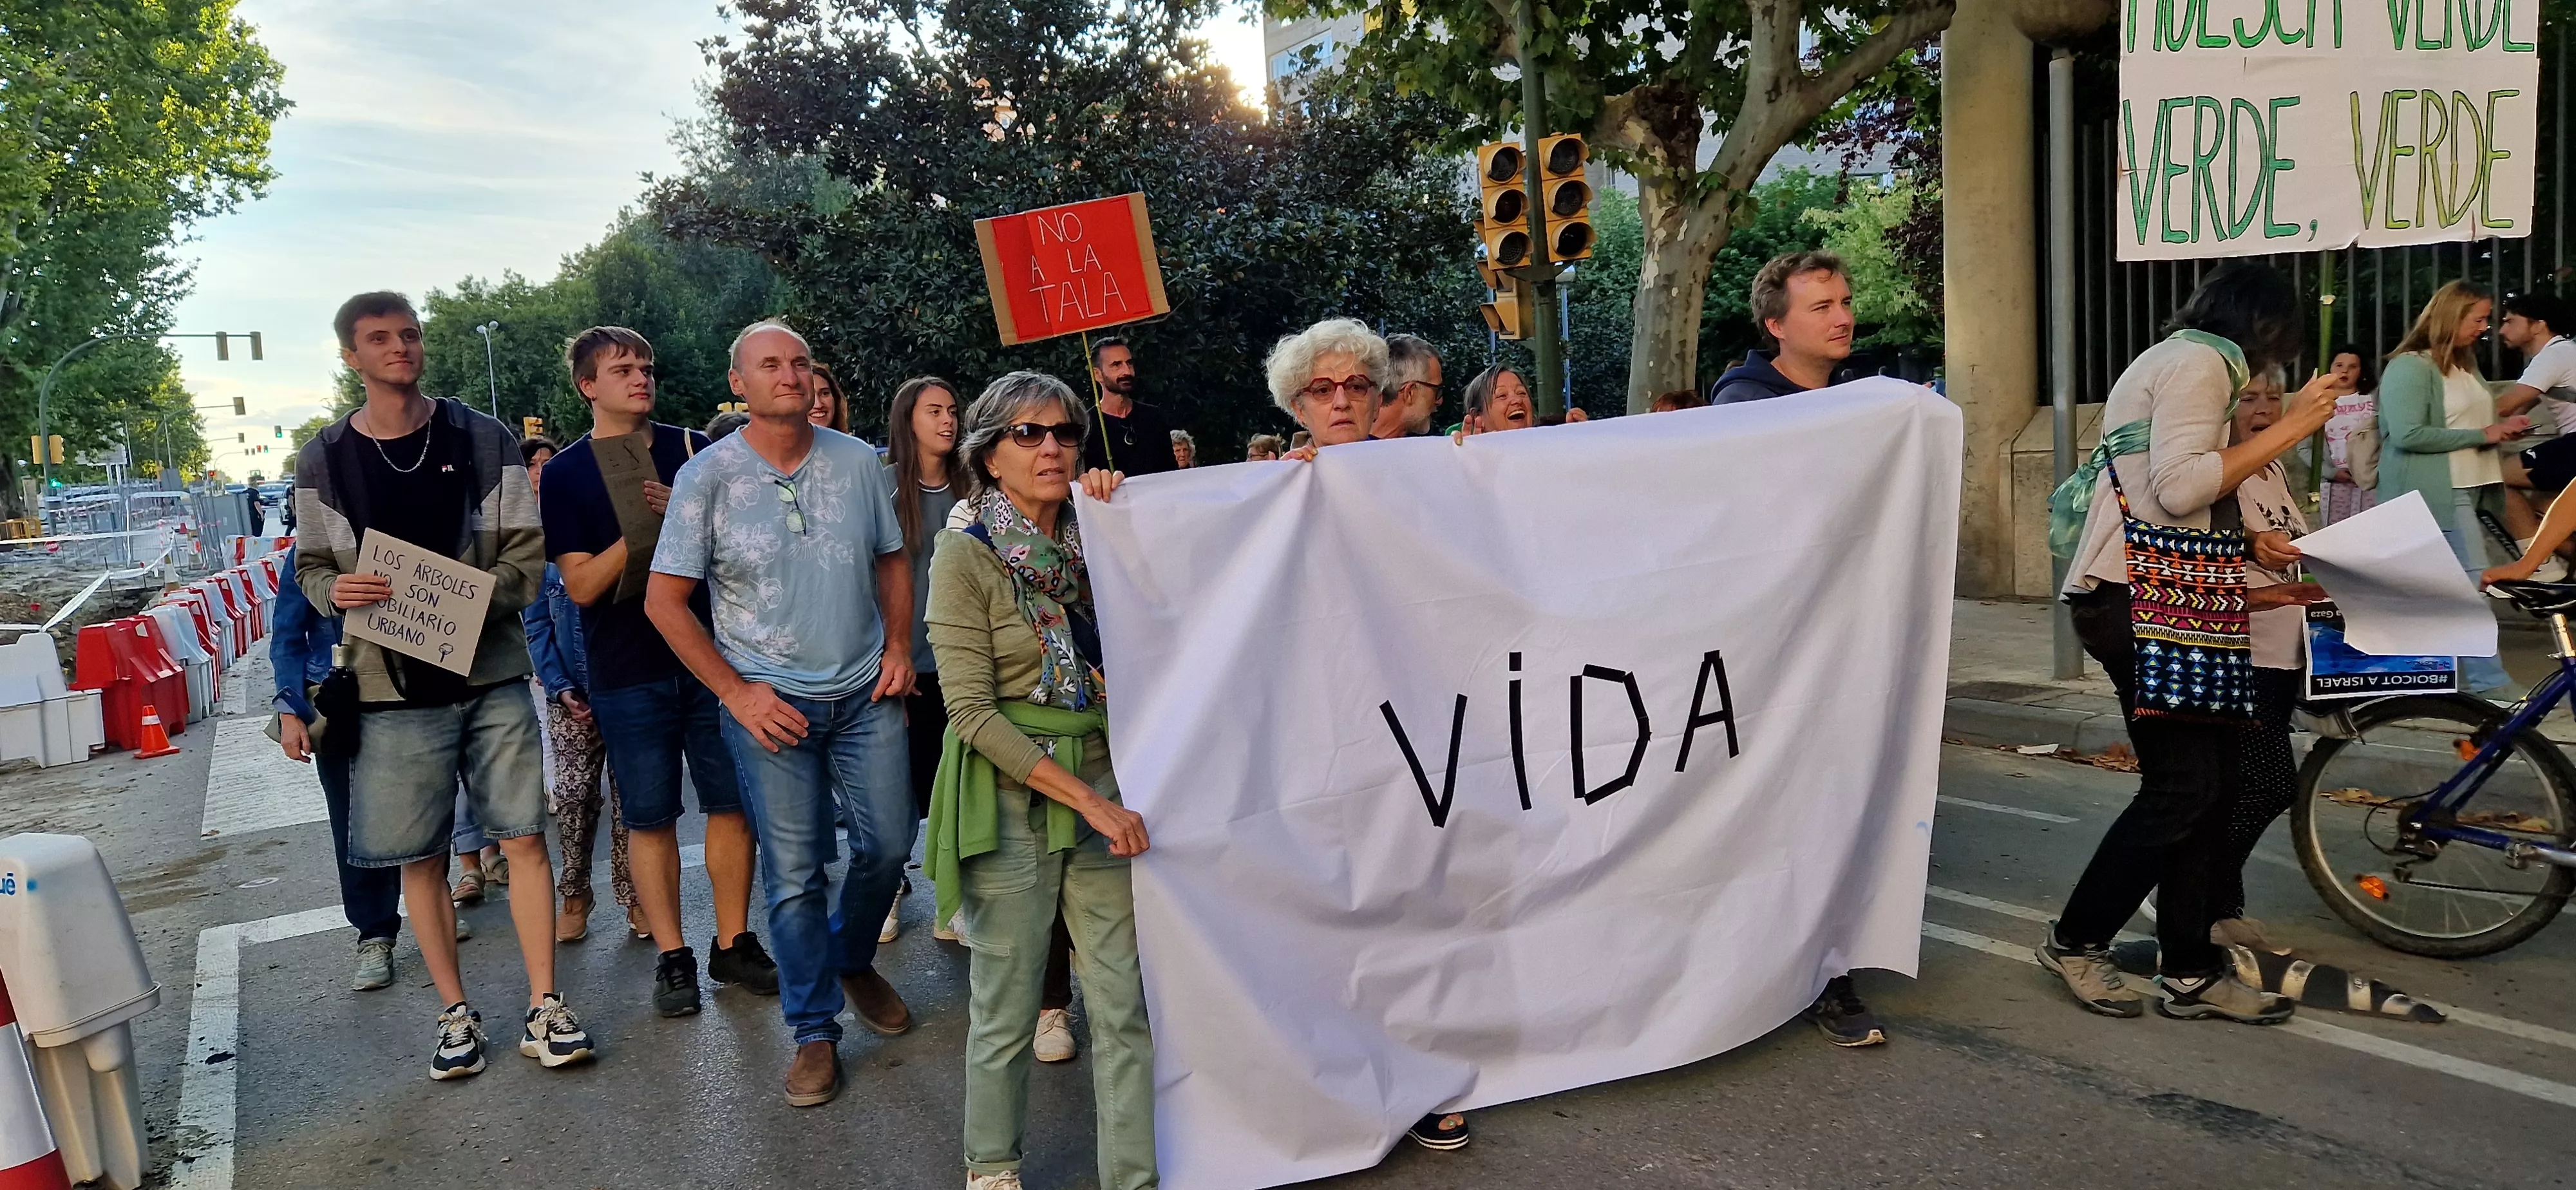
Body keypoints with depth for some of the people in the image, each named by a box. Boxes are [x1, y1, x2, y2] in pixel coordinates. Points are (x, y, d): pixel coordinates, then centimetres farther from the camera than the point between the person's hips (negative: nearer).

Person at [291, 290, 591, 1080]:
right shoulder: (324, 462, 4)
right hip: (394, 689, 1)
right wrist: (336, 591, -13)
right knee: (420, 859, 7)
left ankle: (544, 1007, 10)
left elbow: (528, 555, 0)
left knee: (524, 838, 0)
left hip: (492, 675, 0)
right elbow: (311, 568, 10)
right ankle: (456, 1014, 21)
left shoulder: (482, 439, 2)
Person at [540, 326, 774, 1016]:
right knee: (650, 819, 4)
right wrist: (644, 528, -20)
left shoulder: (695, 450, 7)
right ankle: (672, 958, 16)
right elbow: (582, 585, -6)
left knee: (731, 803, 4)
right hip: (628, 672, -2)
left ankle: (733, 943, 18)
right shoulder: (566, 474, 1)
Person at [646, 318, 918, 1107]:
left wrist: (899, 646, 2)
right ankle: (814, 1031, 18)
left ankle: (853, 961, 38)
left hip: (865, 692, 3)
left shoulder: (858, 462, 2)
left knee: (889, 844, 8)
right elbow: (665, 601, -4)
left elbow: (892, 559, 15)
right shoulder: (708, 476, -6)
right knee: (795, 873, 2)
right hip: (771, 701, -3)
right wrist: (737, 693, -9)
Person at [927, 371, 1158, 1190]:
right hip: (1012, 795, -4)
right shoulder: (966, 554, -8)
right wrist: (1086, 799, -17)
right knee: (1008, 1007, 9)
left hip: (1103, 786, 4)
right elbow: (972, 710, -13)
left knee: (1125, 1001, 5)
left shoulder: (1093, 540, 7)